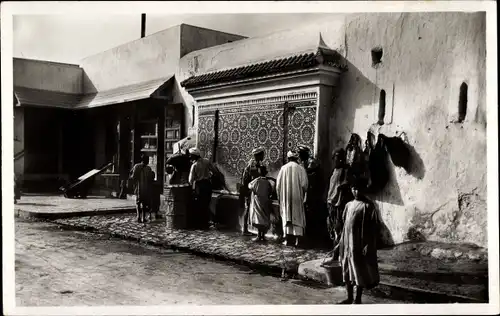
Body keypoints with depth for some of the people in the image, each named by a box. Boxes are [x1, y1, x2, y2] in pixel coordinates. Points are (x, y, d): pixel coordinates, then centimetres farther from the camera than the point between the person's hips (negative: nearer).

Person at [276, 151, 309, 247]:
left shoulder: (283, 168, 1)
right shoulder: (301, 169, -4)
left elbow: (278, 185, 2)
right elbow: (304, 185, -8)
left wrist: (280, 197, 12)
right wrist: (303, 195, 8)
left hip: (285, 197, 2)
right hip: (297, 196, -1)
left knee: (287, 217, 8)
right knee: (298, 217, 6)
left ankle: (288, 239, 5)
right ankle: (297, 240, 1)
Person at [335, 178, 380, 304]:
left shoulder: (368, 206, -10)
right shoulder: (349, 205, 9)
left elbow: (374, 227, -12)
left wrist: (368, 245, -16)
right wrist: (341, 242, 14)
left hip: (360, 245, -6)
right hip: (347, 244, 6)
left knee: (359, 272, 4)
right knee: (347, 271, 12)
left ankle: (358, 299, 16)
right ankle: (349, 298, 25)